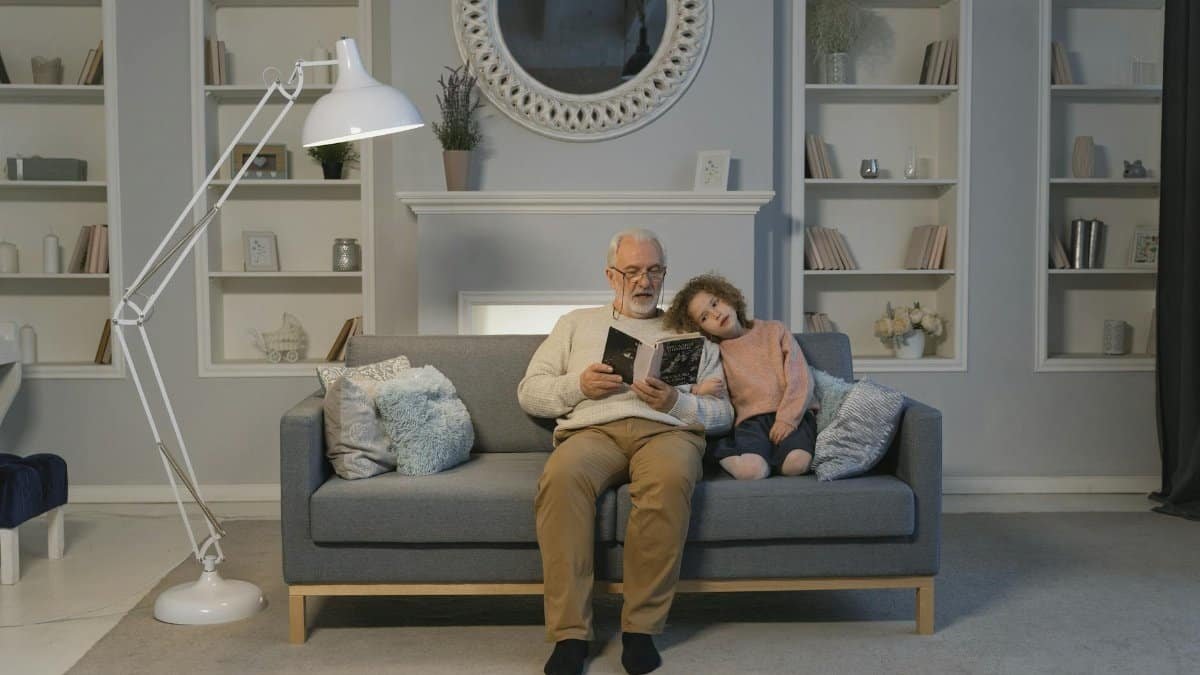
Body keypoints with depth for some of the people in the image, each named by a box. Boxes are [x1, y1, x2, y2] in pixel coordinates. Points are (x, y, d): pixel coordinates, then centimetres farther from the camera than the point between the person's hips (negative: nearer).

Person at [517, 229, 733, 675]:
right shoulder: (577, 324, 28)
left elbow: (723, 413, 16)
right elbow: (528, 392, 20)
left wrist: (677, 402, -5)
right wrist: (577, 385, 0)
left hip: (668, 430, 0)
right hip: (592, 429, 1)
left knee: (670, 478, -39)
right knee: (562, 476, -37)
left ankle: (642, 627, -28)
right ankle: (569, 633, -33)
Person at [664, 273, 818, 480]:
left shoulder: (774, 330, 16)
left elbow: (800, 378, 5)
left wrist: (787, 418, -10)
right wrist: (698, 390, -15)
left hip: (793, 413, 0)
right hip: (752, 419, 0)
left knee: (795, 464, -31)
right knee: (750, 470, -31)